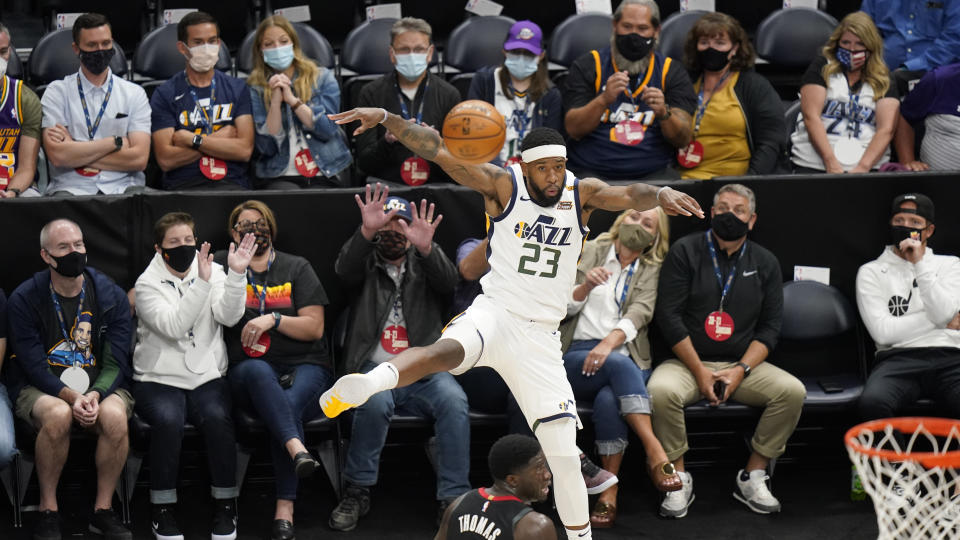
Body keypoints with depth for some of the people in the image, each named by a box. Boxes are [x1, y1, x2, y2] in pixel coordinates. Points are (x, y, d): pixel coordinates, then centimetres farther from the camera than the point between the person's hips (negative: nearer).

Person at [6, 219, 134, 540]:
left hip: (100, 387, 2)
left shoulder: (111, 296, 0)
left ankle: (103, 510, -14)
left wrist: (94, 395, -22)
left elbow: (116, 363, -2)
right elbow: (35, 365, -10)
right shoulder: (24, 299, -5)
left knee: (115, 415, -32)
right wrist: (71, 397, -26)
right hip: (40, 389, -2)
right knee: (58, 415, -36)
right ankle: (48, 510, -18)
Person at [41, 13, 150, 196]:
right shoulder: (57, 92, 8)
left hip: (123, 187, 1)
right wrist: (115, 142, -3)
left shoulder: (134, 93, 12)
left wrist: (77, 152, -5)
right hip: (72, 187, -1)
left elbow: (139, 159, -2)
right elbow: (57, 155, -7)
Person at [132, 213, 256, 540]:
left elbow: (229, 316, -10)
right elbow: (174, 327, -19)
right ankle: (162, 509, -17)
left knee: (217, 417, -28)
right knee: (168, 419, -32)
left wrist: (236, 274, -25)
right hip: (158, 379, -2)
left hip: (207, 376, 2)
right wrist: (202, 282, -27)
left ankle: (225, 504, -14)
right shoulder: (147, 284, -3)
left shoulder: (212, 272, 6)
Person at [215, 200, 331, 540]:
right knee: (258, 372, -39)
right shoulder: (221, 266, 16)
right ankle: (297, 449, -59)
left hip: (305, 366, 0)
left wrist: (273, 319, -9)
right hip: (248, 368, 0)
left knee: (288, 405, -35)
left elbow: (314, 327, 5)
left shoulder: (297, 268, 15)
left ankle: (285, 511, -39)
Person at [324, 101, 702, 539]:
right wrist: (386, 118, -27)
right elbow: (439, 151, -14)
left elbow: (628, 195, -15)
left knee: (566, 457, 2)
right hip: (495, 315, -3)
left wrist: (660, 194, -37)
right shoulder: (503, 186, -4)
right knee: (451, 350, -39)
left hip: (541, 338, 3)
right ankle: (364, 385, -59)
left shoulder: (582, 193, 4)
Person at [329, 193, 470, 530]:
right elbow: (345, 269, -8)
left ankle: (453, 500, -27)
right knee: (375, 402, -34)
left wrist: (426, 248, -26)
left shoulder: (424, 263, 18)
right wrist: (367, 231, -26)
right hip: (376, 368, -1)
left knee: (454, 401, -30)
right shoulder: (367, 264, 16)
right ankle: (356, 494, -19)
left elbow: (448, 281, -5)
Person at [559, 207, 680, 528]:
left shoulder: (652, 270, 15)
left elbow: (640, 311, -4)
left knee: (608, 401, -36)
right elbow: (565, 307, 7)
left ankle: (610, 493, -35)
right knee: (619, 364, -37)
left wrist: (610, 342, -24)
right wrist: (585, 286, -16)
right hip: (577, 357, -1)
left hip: (625, 358, 1)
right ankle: (655, 453, -42)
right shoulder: (591, 251, 15)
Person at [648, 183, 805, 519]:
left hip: (743, 365, 3)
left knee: (793, 391, -23)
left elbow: (770, 327, 6)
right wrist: (700, 372, -13)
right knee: (661, 390, -34)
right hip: (689, 362, -3)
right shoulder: (686, 252, 1)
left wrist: (740, 371, -10)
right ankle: (678, 478, -15)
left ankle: (752, 478, -9)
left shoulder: (764, 262, 11)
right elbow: (669, 316, -6)